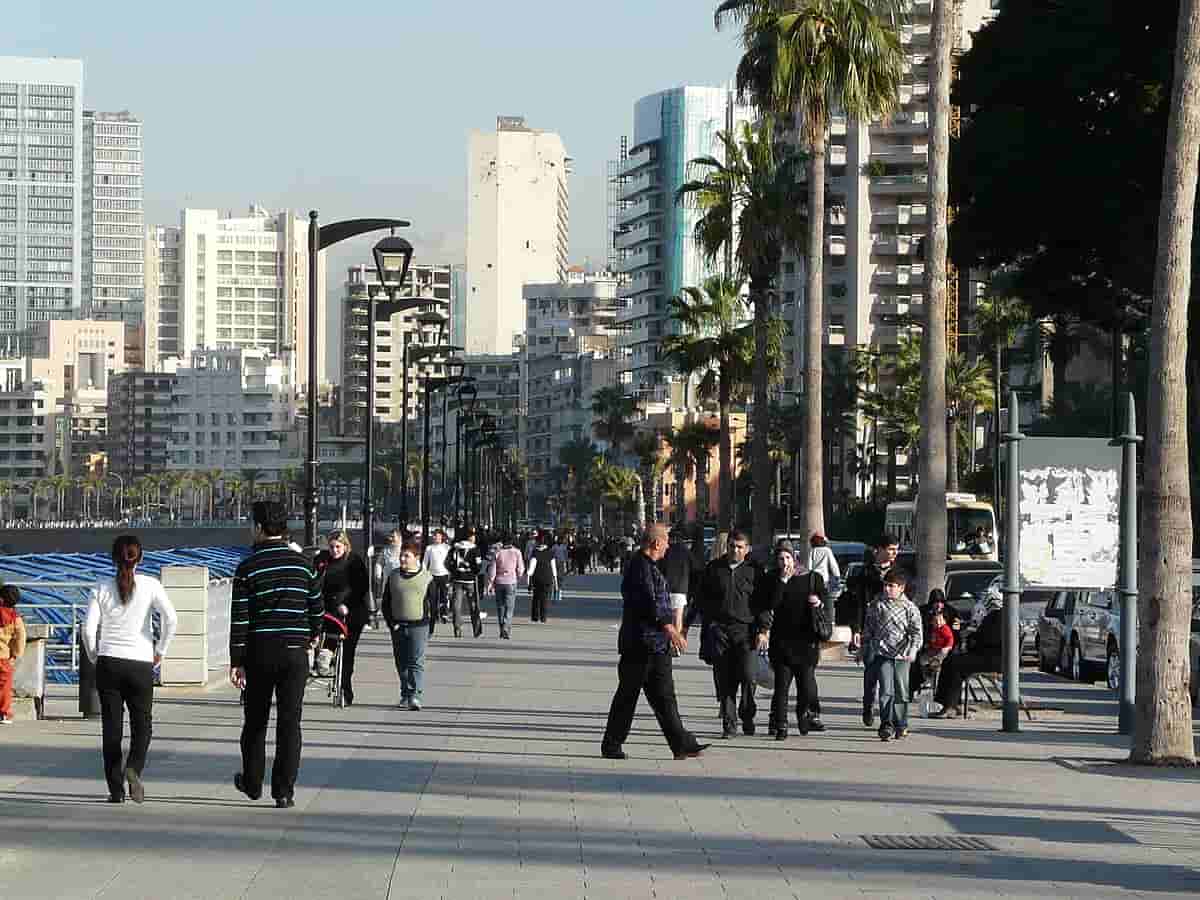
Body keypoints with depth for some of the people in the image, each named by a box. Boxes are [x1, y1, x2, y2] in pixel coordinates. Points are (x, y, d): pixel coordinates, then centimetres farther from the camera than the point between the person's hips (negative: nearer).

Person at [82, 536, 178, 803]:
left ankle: (116, 789, 6)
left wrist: (94, 658, 10)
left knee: (111, 726, 8)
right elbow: (170, 618, -10)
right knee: (142, 723, 12)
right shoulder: (150, 586, -2)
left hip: (108, 663, 1)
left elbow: (89, 628, -5)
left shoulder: (101, 587, 0)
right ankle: (134, 767, -15)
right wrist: (160, 651, 2)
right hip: (141, 663, -1)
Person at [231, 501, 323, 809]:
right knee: (289, 721, 2)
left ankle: (252, 782, 26)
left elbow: (239, 618, -8)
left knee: (255, 719, 15)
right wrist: (314, 634, 28)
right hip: (295, 650, 1)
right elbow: (317, 607, 7)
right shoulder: (303, 564, 2)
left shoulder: (247, 568, -6)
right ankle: (284, 791, -2)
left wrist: (237, 661, -4)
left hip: (259, 652, -1)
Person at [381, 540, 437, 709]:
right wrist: (391, 623, 0)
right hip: (397, 626, 4)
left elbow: (433, 605, 4)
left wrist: (430, 628, -1)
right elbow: (386, 603, 11)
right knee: (402, 664, 8)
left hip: (419, 626, -4)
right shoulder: (393, 576, 10)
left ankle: (416, 695, -17)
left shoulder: (427, 578, 2)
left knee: (416, 662, -11)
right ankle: (405, 695, 17)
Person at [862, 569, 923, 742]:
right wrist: (864, 647, 13)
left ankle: (901, 726, 21)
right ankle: (886, 726, -13)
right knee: (886, 690, -11)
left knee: (901, 693, 8)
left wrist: (913, 649, -15)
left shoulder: (910, 607, 3)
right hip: (882, 654, 0)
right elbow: (868, 629, 14)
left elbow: (916, 631, -2)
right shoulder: (878, 606, 6)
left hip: (902, 656, 0)